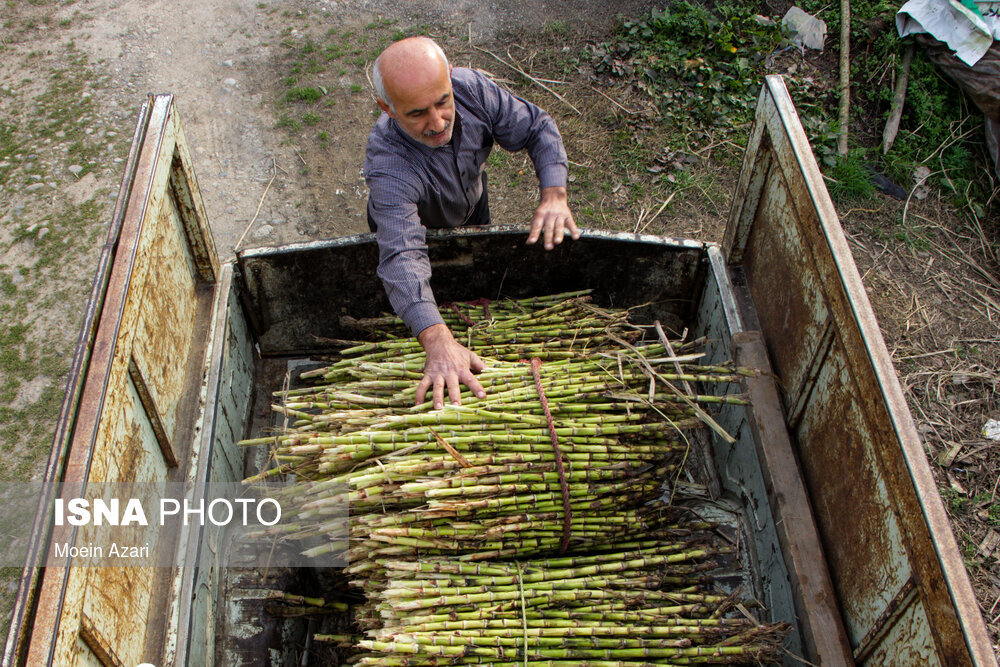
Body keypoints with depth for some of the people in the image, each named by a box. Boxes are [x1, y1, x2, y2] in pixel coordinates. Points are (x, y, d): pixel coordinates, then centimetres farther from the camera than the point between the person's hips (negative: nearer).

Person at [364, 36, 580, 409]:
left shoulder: (471, 88, -37)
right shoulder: (388, 167, -49)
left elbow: (538, 128, -24)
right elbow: (402, 255, -60)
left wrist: (554, 194, -43)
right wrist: (437, 343, -74)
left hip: (472, 203, 5)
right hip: (417, 224, -4)